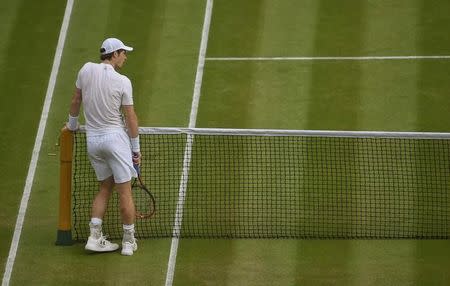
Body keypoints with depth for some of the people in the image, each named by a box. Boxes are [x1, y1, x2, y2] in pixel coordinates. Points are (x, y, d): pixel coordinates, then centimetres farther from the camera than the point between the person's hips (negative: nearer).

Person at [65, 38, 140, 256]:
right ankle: (129, 242, 7)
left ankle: (95, 237, 9)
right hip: (115, 138, -5)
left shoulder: (86, 70, 0)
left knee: (105, 188, 17)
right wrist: (136, 148, 1)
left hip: (92, 138, 5)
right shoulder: (123, 82, -12)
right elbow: (131, 118, -8)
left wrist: (72, 125, 28)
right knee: (124, 191, 2)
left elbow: (76, 101, 11)